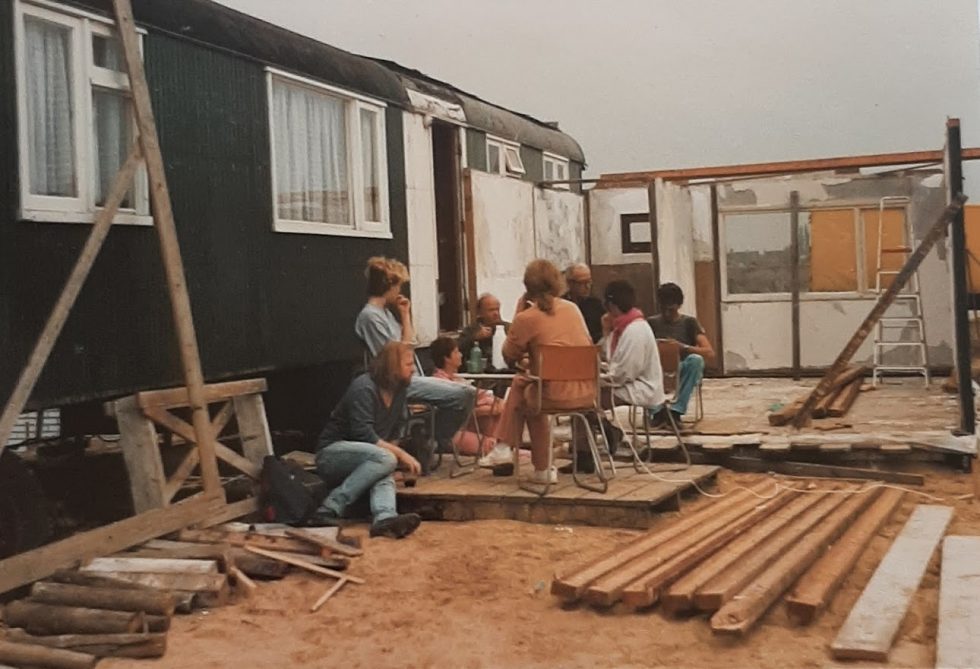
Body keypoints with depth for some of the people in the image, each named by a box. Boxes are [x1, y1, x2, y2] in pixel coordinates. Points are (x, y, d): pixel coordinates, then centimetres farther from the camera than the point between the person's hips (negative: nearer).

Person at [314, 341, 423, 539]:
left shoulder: (400, 390, 6)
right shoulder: (364, 388, -18)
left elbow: (395, 431, 14)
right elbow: (364, 435, -24)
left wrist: (393, 452, -4)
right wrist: (400, 454, -22)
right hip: (331, 453, -6)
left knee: (384, 472, -29)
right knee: (385, 459, -33)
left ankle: (384, 518, -59)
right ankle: (330, 508, -32)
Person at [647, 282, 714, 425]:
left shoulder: (689, 322, 3)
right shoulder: (651, 323, 9)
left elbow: (710, 353, -10)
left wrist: (683, 347, -25)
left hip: (682, 375, -1)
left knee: (695, 359, -33)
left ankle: (676, 410, -31)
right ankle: (657, 411, -29)